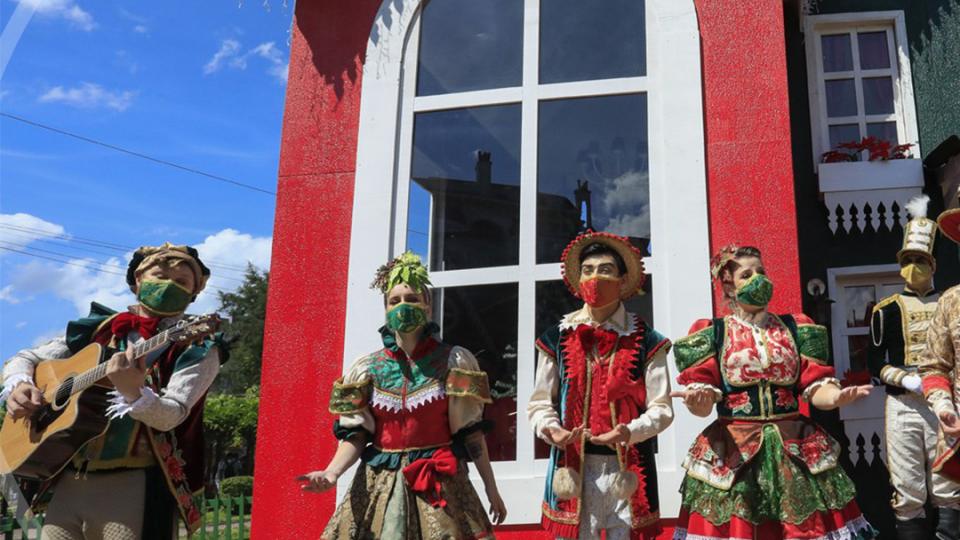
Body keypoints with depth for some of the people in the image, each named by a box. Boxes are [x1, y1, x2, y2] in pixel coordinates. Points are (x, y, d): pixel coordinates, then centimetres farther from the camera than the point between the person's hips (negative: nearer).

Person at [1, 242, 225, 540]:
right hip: (69, 481, 4)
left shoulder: (197, 349, -1)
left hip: (134, 484, -4)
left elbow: (171, 415, -14)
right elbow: (24, 358, 20)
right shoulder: (97, 330, 12)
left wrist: (133, 394, -33)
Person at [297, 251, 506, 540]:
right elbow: (356, 435, 1)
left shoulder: (452, 363, 0)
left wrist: (490, 487, 1)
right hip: (380, 486, 2)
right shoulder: (368, 369, 4)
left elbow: (470, 431, 1)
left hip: (440, 485, -1)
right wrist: (332, 473, -17)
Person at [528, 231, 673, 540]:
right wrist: (552, 430, -12)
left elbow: (661, 409, 2)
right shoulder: (556, 340, 7)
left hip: (628, 472, 0)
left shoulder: (646, 342, 4)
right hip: (573, 471, 1)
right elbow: (540, 404, 9)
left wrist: (629, 432, -17)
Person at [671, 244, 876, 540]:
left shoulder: (795, 328, 12)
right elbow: (701, 401, -4)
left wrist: (836, 396, -18)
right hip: (731, 452, -2)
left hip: (796, 449, 2)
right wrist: (698, 400, -27)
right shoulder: (711, 333, 4)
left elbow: (815, 387, 5)